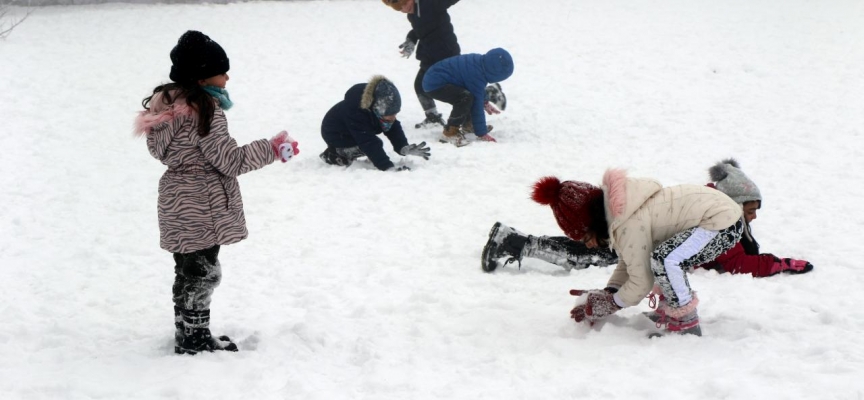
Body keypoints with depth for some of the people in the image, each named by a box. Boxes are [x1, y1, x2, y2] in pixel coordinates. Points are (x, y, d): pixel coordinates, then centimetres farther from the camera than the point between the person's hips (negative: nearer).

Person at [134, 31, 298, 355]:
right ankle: (195, 340, 11)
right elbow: (230, 160, -20)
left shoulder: (168, 103, 8)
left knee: (187, 273, 18)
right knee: (203, 274, 3)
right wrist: (272, 149, -11)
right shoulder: (205, 108, -21)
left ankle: (187, 336, 28)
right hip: (202, 207, -9)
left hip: (177, 202, 9)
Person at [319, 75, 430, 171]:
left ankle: (344, 153, 10)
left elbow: (394, 129, -15)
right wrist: (388, 167, -49)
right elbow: (369, 144, -44)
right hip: (335, 135, -8)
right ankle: (334, 154, -7)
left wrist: (404, 148, -33)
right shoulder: (356, 112, -42)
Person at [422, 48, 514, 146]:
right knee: (466, 97, -32)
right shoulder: (476, 76, -25)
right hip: (434, 85, -11)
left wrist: (485, 103, 26)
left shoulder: (480, 62, 2)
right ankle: (450, 132, -21)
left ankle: (467, 124, 35)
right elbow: (477, 105, -20)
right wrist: (482, 133, -13)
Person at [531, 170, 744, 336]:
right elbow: (627, 263, 17)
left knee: (664, 261, -29)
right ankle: (668, 312, 21)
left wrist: (610, 305, -3)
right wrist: (607, 294, 6)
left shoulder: (630, 224, -24)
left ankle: (686, 326, -12)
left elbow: (641, 283, -17)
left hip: (725, 225, -11)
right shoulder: (617, 211, 6)